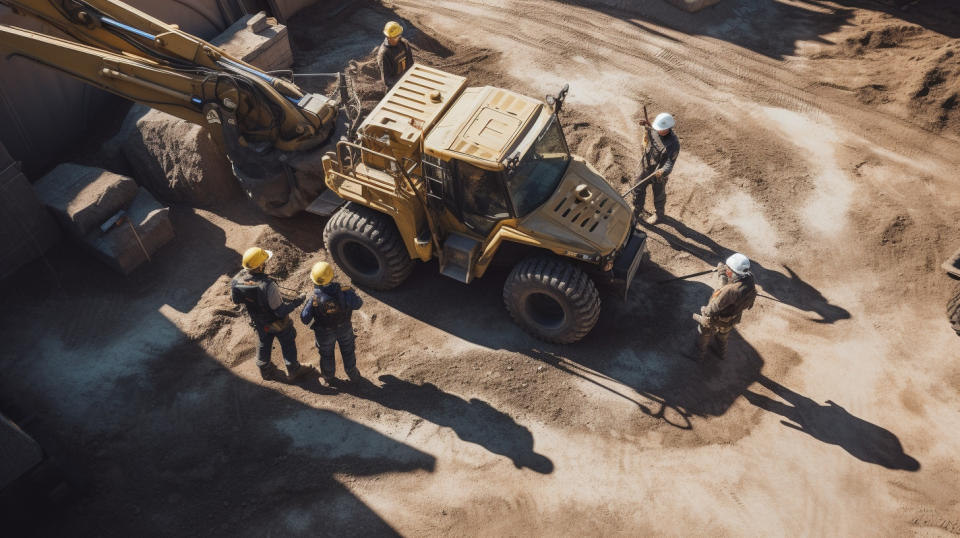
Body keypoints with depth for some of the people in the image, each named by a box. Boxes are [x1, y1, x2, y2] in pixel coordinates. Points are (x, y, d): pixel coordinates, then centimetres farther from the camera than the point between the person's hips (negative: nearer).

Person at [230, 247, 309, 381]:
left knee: (263, 345, 31)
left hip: (259, 323, 5)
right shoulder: (268, 285, -41)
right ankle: (293, 370, 44)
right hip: (277, 323, -5)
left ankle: (265, 370, 54)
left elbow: (236, 299, -3)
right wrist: (298, 301, -20)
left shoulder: (237, 280, -24)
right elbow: (281, 311, -32)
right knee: (288, 344, 23)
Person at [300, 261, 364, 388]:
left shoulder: (314, 299, -32)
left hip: (325, 333, -1)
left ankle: (327, 379, 49)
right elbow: (358, 303, -15)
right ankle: (352, 374, 50)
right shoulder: (344, 292, -30)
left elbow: (305, 319, -22)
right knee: (348, 352, 28)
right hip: (345, 329, 1)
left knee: (326, 355, 27)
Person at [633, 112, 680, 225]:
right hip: (645, 168, 6)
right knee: (638, 190, 22)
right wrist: (647, 125, -3)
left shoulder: (673, 143, -32)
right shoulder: (655, 131, -13)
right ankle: (637, 212, 48)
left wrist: (663, 171, -54)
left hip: (659, 174, -6)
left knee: (658, 195, 19)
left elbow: (670, 163, -34)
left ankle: (658, 214, 47)